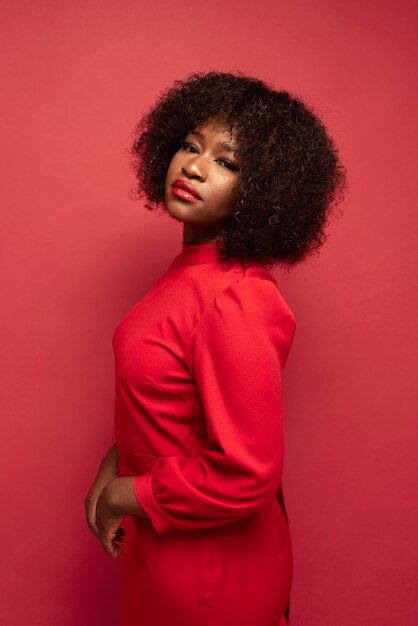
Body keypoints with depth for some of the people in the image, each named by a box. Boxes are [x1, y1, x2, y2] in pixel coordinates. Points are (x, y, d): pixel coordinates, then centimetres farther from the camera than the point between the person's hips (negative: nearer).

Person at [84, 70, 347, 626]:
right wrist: (115, 461, 1)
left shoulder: (235, 303, -30)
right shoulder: (192, 269, -2)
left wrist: (125, 497, -17)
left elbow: (246, 474, -28)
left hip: (212, 565, -7)